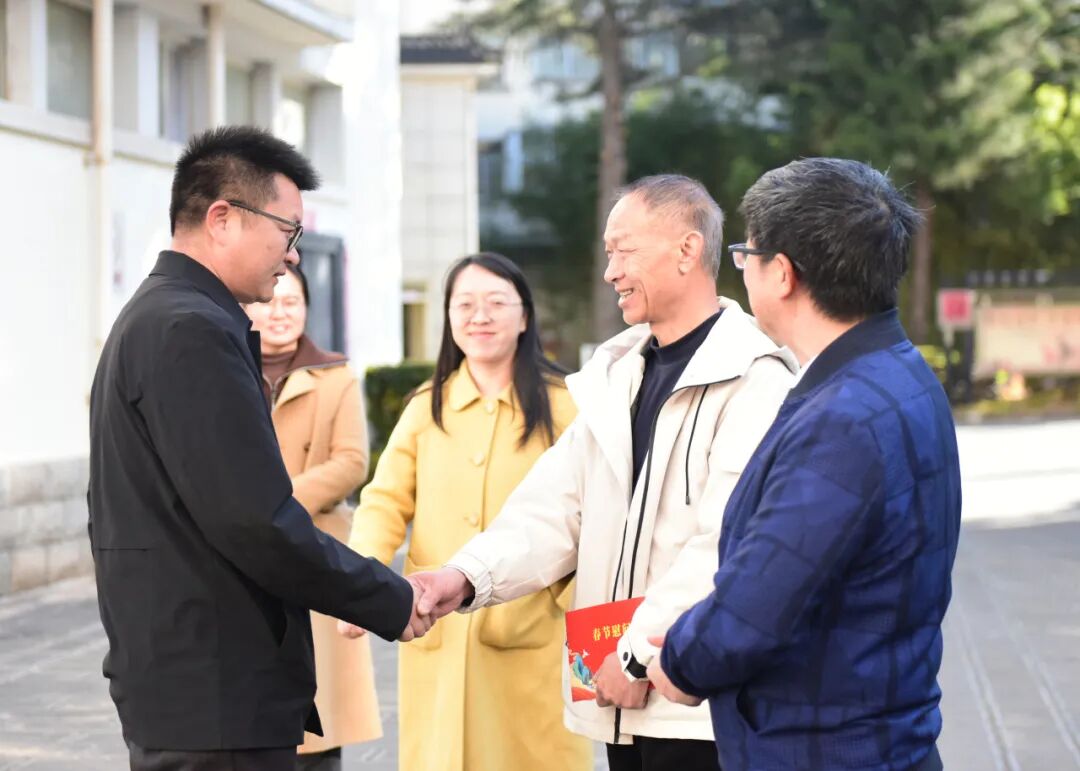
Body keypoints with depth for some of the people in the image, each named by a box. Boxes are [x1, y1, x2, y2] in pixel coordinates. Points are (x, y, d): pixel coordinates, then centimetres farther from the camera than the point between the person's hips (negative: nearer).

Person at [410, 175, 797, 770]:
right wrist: (469, 575, -9)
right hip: (626, 701, 7)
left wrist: (640, 654, -16)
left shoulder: (755, 380, -11)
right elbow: (555, 508, 8)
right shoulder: (618, 375, 15)